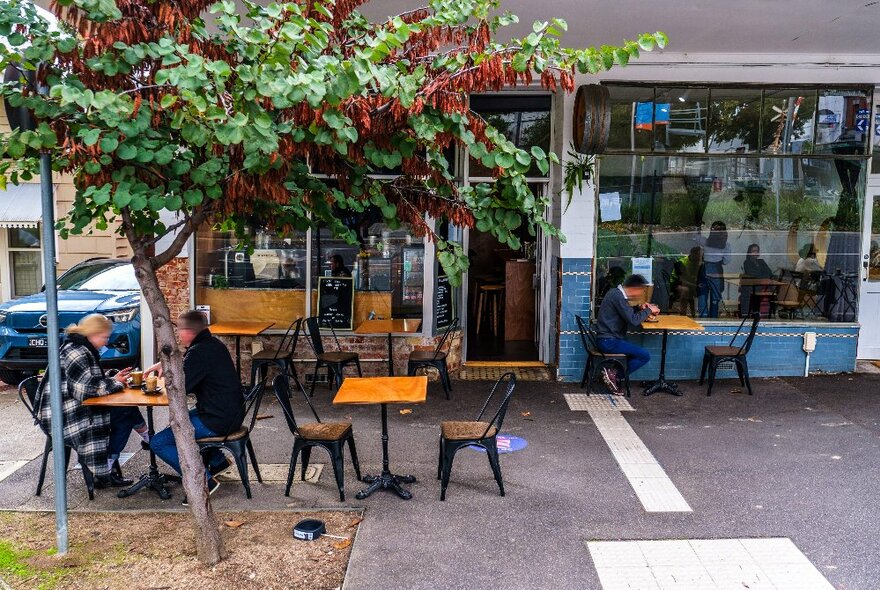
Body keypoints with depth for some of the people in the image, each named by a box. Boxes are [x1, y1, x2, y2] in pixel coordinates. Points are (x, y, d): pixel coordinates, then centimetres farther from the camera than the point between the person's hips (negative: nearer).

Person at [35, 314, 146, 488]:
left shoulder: (84, 349, 15)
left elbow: (92, 381, 21)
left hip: (76, 408, 10)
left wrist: (113, 379, 5)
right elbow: (86, 388, -25)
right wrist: (114, 383, -11)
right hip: (65, 416, -10)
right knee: (126, 412, -14)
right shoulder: (75, 352, -17)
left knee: (127, 413, -3)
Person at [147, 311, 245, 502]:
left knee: (158, 443, -5)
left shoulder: (200, 352, -20)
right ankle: (217, 459, 29)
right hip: (231, 414, 10)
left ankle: (204, 480, -9)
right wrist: (164, 364, 14)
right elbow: (187, 367, 27)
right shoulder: (213, 344, 10)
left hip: (217, 421, -10)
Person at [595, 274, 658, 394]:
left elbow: (627, 312, 26)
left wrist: (640, 308, 9)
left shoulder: (617, 293, 12)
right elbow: (633, 320, -22)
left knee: (639, 353, 16)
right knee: (645, 356, -10)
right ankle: (615, 375, -6)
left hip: (609, 339, 10)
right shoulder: (618, 296, -19)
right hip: (608, 341, -10)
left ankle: (612, 372, 3)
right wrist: (649, 310, -7)